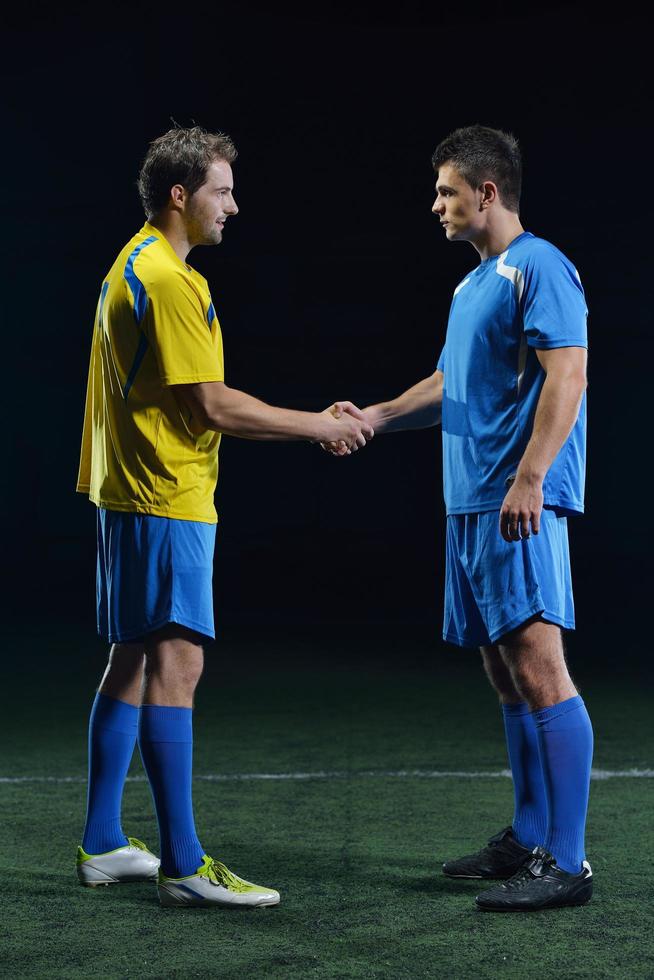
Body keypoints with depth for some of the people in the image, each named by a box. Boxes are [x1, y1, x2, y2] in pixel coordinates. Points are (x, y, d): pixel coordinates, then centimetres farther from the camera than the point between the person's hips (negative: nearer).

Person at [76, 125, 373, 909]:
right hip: (166, 501, -11)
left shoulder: (134, 267, 17)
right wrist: (319, 426, -8)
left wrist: (310, 424, 18)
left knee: (133, 660, 13)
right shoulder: (169, 280, -16)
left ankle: (103, 846, 20)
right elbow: (214, 407, -18)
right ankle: (183, 866, -7)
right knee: (175, 662, -10)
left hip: (131, 495, 11)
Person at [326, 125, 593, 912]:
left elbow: (566, 377, -16)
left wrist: (528, 480, -24)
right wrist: (374, 417, 16)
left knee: (537, 665, -13)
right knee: (505, 677, 12)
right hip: (468, 506, 10)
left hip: (520, 506, -10)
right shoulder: (472, 283, 22)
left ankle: (566, 862, -11)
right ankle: (528, 839, 21)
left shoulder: (539, 268, -7)